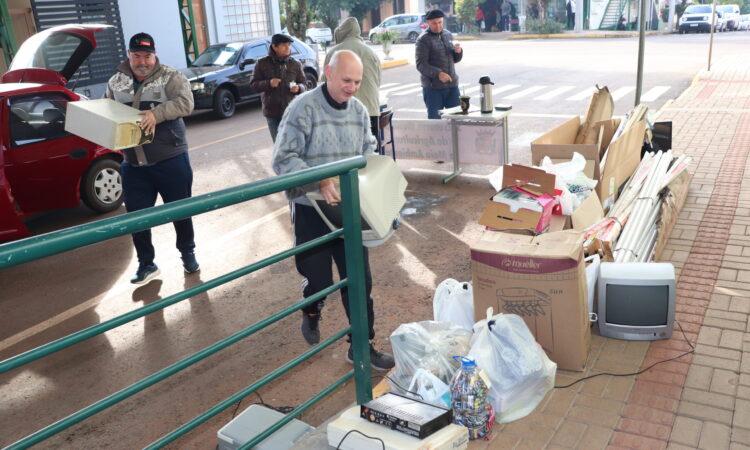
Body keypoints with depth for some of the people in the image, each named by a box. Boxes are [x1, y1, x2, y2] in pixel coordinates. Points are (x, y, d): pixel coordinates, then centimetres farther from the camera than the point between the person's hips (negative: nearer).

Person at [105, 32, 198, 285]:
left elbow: (185, 102, -20)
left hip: (171, 160, -4)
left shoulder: (171, 77, -4)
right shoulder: (116, 82, 9)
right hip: (133, 165, 4)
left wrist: (157, 114, -33)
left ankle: (188, 253, 30)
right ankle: (146, 264, 22)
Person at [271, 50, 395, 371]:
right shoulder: (303, 109, -14)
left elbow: (368, 151, 16)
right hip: (311, 210, -4)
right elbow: (283, 159, -18)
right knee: (319, 278, 7)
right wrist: (320, 182, -30)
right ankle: (311, 315, 44)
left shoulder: (359, 110, 4)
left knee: (359, 279, 6)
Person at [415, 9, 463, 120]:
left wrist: (458, 51, -4)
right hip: (433, 87, -5)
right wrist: (438, 73, -28)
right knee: (434, 119, 0)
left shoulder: (448, 35, 13)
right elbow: (420, 65, -14)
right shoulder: (423, 39, -6)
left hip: (452, 85, 6)